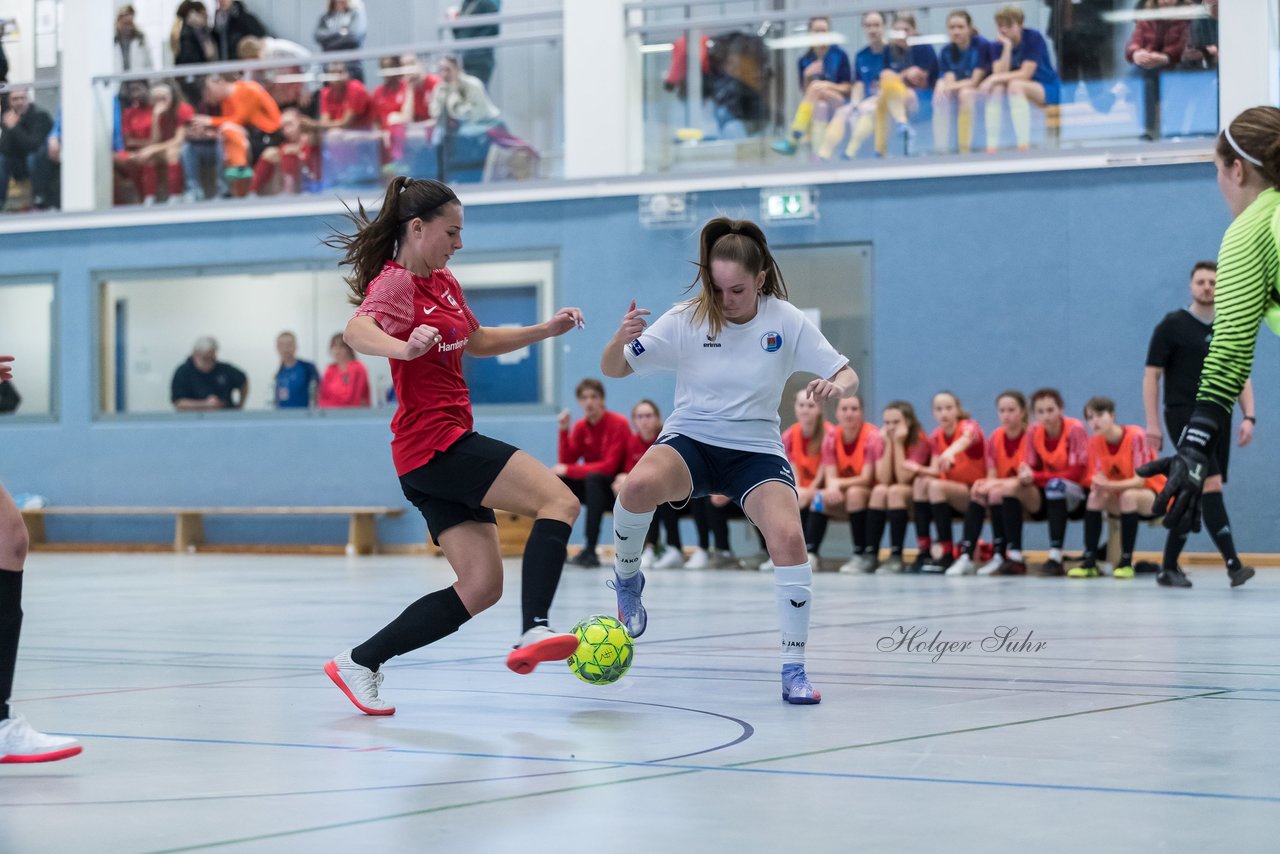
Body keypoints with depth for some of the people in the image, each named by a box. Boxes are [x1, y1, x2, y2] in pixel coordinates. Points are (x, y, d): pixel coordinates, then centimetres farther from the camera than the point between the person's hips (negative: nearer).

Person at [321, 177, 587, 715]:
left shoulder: (443, 282, 18)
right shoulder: (396, 283, -11)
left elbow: (476, 341, 34)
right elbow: (356, 332, -32)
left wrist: (544, 331, 22)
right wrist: (403, 348, -52)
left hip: (448, 449, 10)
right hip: (436, 443, -10)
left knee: (481, 588, 4)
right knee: (559, 501, -19)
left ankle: (360, 664, 6)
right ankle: (534, 631, -32)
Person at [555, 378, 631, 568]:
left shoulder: (618, 424, -13)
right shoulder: (580, 427, 5)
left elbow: (609, 466, -22)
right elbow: (567, 462, -1)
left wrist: (569, 470, -24)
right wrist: (564, 431, -13)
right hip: (592, 487, 6)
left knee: (593, 478, -36)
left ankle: (590, 551, -41)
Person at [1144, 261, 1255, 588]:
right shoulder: (1172, 325, -2)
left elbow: (1242, 377, 14)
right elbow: (1152, 375, -2)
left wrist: (1248, 417, 0)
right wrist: (1153, 423, -9)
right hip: (1185, 417, -5)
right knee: (1211, 485, -19)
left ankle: (1169, 567, 15)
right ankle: (1232, 562, -24)